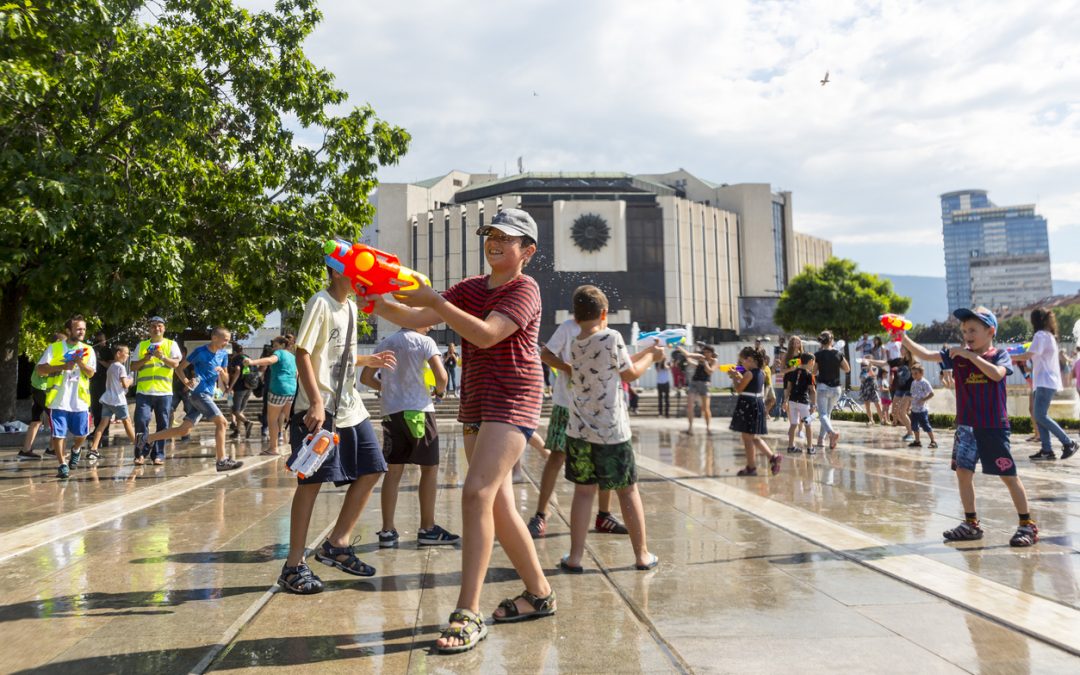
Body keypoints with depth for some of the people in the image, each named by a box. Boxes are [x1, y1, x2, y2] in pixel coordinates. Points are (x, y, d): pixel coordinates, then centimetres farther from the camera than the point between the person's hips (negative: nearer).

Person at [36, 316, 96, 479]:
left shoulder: (88, 350, 8)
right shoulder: (54, 348, 1)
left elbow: (91, 373, -1)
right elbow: (40, 369, -5)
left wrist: (80, 362, -19)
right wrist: (63, 366, -16)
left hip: (79, 401, 2)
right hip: (58, 400, -2)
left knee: (82, 433, 7)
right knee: (58, 434, 0)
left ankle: (75, 450, 38)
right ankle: (62, 465, 11)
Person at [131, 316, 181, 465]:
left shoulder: (171, 344, 9)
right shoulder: (142, 345, 13)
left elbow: (175, 364, -4)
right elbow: (133, 367, 11)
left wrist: (163, 357, -22)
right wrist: (144, 360, -8)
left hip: (164, 392, -1)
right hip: (143, 391, 1)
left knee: (162, 425, 1)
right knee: (141, 421, -7)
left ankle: (158, 454, 8)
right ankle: (140, 453, 4)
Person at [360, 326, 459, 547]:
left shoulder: (384, 344, 12)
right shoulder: (424, 342, -3)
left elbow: (365, 377, 14)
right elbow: (442, 376, -13)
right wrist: (440, 391, 7)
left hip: (391, 411, 5)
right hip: (418, 410, -5)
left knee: (393, 471, 6)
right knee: (429, 468, 4)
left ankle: (387, 531, 5)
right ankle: (427, 529, 8)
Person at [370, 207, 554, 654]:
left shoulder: (524, 288, -7)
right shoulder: (470, 289, 14)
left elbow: (486, 334, -22)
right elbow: (417, 320, 4)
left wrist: (435, 301, -27)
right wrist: (378, 303, -12)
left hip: (513, 401, -8)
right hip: (476, 403, 8)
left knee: (477, 492, -20)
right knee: (498, 506, 11)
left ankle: (468, 615, -15)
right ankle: (539, 594, 26)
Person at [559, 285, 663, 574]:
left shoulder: (574, 346, 7)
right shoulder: (611, 337, -11)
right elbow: (630, 374, 1)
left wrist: (646, 351, 26)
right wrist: (652, 356, 17)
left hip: (580, 431, 4)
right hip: (611, 431, -4)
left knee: (583, 491, 8)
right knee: (628, 490, 10)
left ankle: (575, 557, 6)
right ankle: (642, 554, 19)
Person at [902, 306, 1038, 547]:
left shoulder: (1000, 355, -3)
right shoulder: (958, 356, 5)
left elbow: (997, 374, -25)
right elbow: (925, 355, -2)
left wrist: (971, 355, -24)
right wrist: (903, 338, -14)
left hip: (994, 427, -4)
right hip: (966, 426, 4)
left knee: (1008, 475, 2)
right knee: (963, 472, 5)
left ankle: (1028, 525, 15)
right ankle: (971, 524, 17)